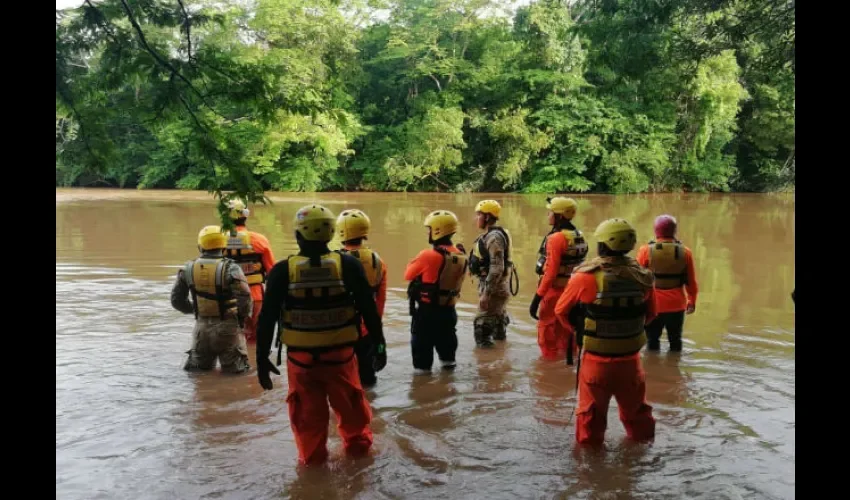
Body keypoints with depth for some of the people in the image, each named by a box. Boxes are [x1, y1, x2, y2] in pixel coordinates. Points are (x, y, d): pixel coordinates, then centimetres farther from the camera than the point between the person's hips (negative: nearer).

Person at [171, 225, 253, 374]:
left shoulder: (189, 268, -1)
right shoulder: (229, 268, -14)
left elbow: (177, 300, 5)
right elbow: (245, 298, -20)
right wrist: (243, 317, 0)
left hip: (202, 326, 4)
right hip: (227, 326, -3)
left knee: (200, 366, 24)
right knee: (234, 369, 10)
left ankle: (194, 362, 3)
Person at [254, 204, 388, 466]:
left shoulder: (282, 271, -10)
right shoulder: (349, 265, -9)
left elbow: (267, 318, -7)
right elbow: (369, 309, -5)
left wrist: (262, 358, 2)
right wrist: (379, 345, 6)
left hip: (300, 356, -1)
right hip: (341, 353, 1)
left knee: (307, 409, 17)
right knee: (350, 401, 23)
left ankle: (311, 455, 29)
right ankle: (358, 443, 40)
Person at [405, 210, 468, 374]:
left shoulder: (428, 255, -24)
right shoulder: (461, 256, -4)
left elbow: (408, 275, -11)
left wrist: (417, 262, 5)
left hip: (426, 308, -6)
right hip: (448, 307, 6)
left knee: (422, 339, 10)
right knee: (446, 336, 26)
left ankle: (422, 366, 15)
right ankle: (448, 360, 41)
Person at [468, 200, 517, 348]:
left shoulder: (494, 237, -20)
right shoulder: (490, 235, 12)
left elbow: (497, 268, -26)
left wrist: (486, 293, -27)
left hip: (494, 287, -10)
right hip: (496, 286, 10)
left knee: (482, 325, -8)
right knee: (497, 319, 24)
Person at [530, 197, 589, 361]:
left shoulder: (556, 238, -19)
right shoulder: (579, 236, 6)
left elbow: (551, 271, -23)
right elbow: (577, 265, 10)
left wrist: (537, 297, -21)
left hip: (555, 289, -8)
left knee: (547, 328, 3)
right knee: (566, 327, 19)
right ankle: (568, 358, 29)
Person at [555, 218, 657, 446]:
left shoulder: (585, 277, -19)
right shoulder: (642, 277, -8)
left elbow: (561, 311, -5)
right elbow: (650, 314, 7)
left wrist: (580, 330, 13)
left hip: (595, 359, -3)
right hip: (630, 358, 3)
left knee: (591, 412, 16)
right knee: (635, 410, 24)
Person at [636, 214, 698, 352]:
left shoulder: (646, 251, -10)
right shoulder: (685, 252, -2)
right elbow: (691, 282, 3)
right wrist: (692, 301, 17)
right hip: (676, 305, 2)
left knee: (652, 341, 11)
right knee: (675, 341, 17)